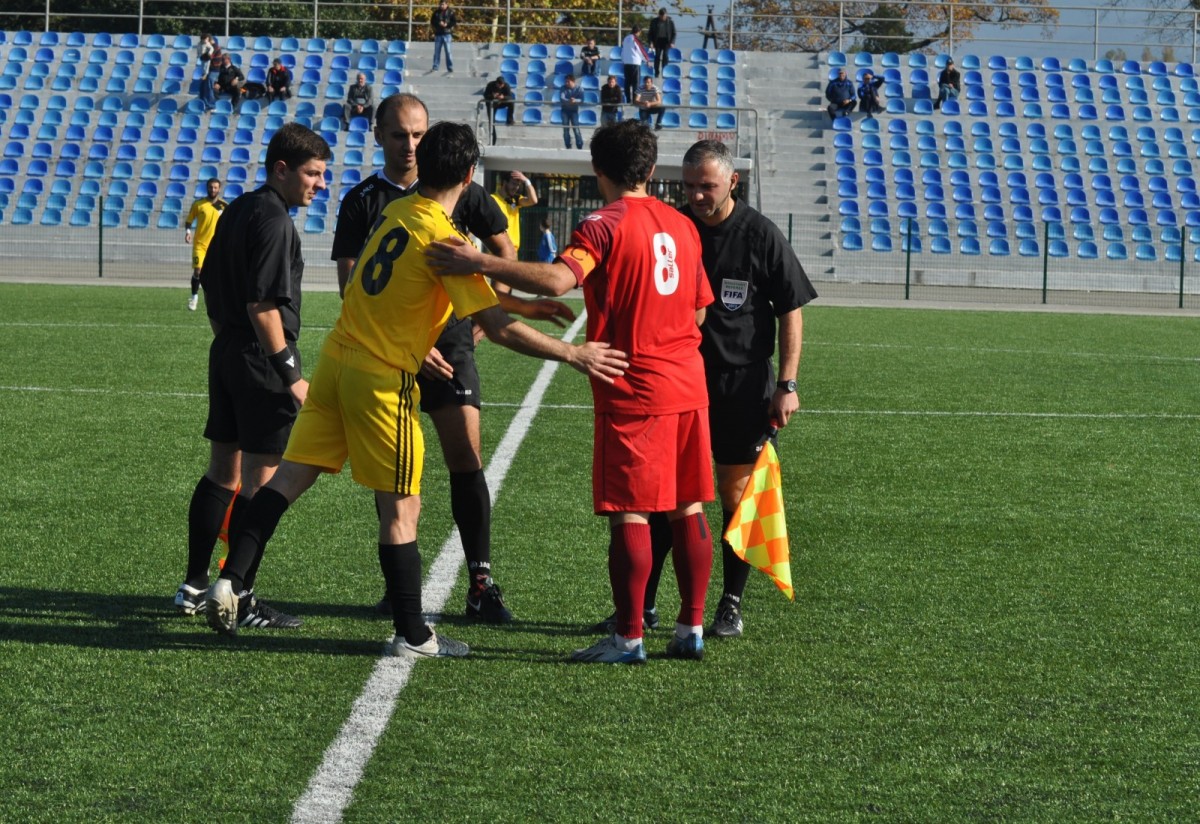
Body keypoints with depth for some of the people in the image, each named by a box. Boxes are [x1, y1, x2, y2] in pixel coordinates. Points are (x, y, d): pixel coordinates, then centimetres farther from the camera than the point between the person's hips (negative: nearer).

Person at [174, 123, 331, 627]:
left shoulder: (236, 212, 13)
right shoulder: (273, 221, -16)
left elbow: (210, 286, 20)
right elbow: (262, 304, -21)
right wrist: (290, 373, -19)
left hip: (227, 354, 10)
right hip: (262, 360, -10)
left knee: (221, 472, 15)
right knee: (260, 481, -4)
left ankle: (195, 587, 20)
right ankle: (241, 600, -1)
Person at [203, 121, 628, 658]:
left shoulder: (395, 211, 7)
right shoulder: (443, 238, -15)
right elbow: (498, 328, -19)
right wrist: (574, 355, -13)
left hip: (337, 359, 7)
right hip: (383, 380, -7)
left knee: (291, 476, 7)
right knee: (402, 509, 1)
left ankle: (230, 580, -2)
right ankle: (412, 636, 7)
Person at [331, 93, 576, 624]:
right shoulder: (362, 202, 1)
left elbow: (502, 246, 20)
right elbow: (351, 288, -6)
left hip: (449, 340, 0)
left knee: (465, 456, -9)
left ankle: (481, 584, -7)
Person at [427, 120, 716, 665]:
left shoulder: (605, 225, -11)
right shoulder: (681, 225, 11)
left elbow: (558, 279, -29)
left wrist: (480, 264, -28)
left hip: (633, 393, -7)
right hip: (688, 385, 7)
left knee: (629, 513, -3)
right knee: (688, 508, 11)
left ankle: (629, 637, -2)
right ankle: (691, 628, 15)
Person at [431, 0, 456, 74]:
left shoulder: (450, 12, 0)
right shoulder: (436, 12, 8)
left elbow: (455, 22, -2)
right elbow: (432, 21, 9)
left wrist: (447, 25, -15)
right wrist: (438, 23, -10)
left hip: (447, 34, -3)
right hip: (438, 34, 3)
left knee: (448, 52, -6)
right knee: (437, 51, 5)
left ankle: (450, 69, -4)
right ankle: (435, 67, 13)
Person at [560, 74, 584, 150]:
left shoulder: (579, 89, -7)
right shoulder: (563, 88, -6)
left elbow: (581, 100, -17)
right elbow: (561, 99, -19)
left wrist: (575, 101, -38)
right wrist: (569, 101, -37)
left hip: (574, 111, -2)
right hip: (565, 110, 2)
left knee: (576, 129, -9)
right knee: (565, 129, 2)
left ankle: (580, 146, -6)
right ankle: (568, 146, 10)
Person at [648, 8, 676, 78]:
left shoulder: (670, 22, 2)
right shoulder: (654, 21, 3)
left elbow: (673, 33, 5)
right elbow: (651, 33, 6)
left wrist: (672, 42, -7)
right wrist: (651, 42, -6)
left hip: (666, 41, -1)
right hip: (658, 42, 1)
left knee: (665, 57, -9)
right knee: (657, 57, -5)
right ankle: (656, 73, -1)